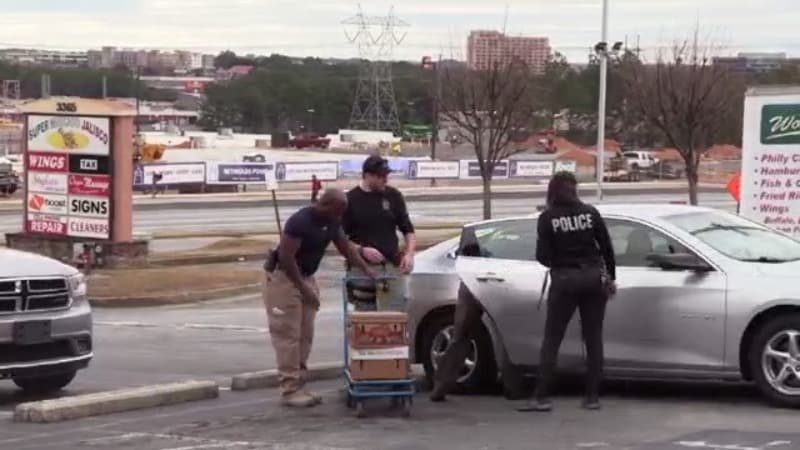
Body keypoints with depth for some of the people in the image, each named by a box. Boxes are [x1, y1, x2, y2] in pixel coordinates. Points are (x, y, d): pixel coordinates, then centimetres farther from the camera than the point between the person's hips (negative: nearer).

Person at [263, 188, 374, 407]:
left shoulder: (332, 222, 0)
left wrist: (366, 269, 2)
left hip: (305, 277, 9)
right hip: (283, 277, -9)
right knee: (288, 334, -8)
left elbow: (345, 246, 12)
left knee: (305, 335, 8)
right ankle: (289, 389, -7)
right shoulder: (300, 222, -26)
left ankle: (299, 385, 13)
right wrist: (303, 288, -25)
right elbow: (286, 257, -26)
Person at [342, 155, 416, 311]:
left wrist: (409, 253, -4)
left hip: (391, 265, 2)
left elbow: (408, 229, 13)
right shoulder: (350, 199, -2)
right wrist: (362, 250, -15)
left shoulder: (393, 196, 6)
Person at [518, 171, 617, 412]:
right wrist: (611, 277, 14)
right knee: (593, 339, 7)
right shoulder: (590, 213, 3)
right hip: (593, 277, 2)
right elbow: (606, 247, 4)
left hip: (564, 279, -2)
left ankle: (542, 397, -5)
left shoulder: (548, 218, -4)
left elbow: (543, 256, -8)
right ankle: (592, 396, 6)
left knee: (551, 340, 1)